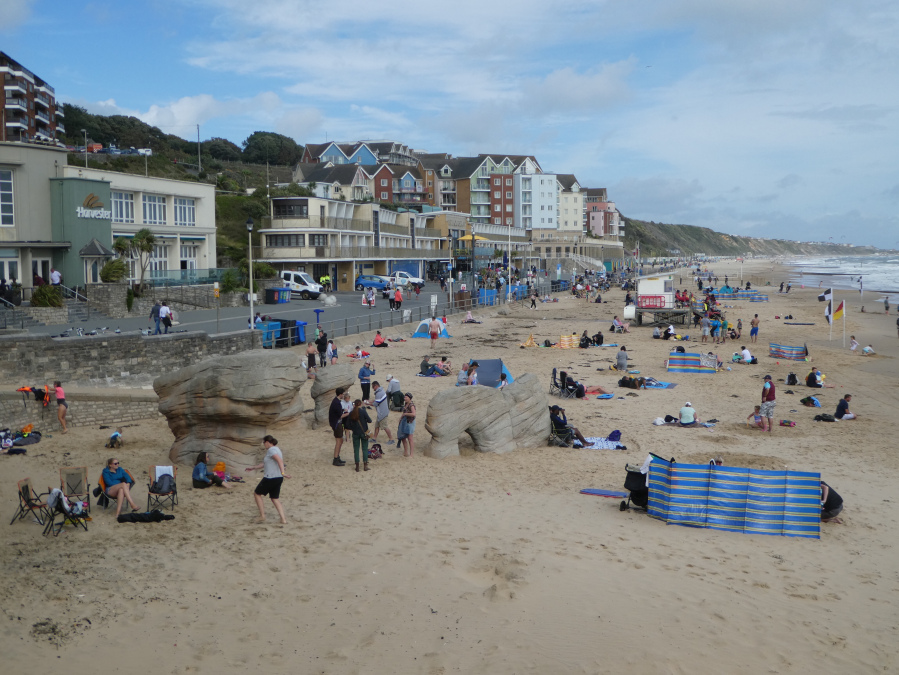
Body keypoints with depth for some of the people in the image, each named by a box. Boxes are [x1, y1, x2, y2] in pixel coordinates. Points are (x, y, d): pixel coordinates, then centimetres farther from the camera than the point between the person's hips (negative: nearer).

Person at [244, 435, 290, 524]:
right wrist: (253, 468, 35)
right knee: (275, 498, 14)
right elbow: (265, 464, 30)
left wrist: (282, 472, -41)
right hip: (278, 478, 9)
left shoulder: (271, 450, -12)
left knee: (257, 493, 11)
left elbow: (280, 460, -29)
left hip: (270, 478, -9)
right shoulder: (276, 449, 19)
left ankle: (262, 516, 10)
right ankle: (283, 519, 4)